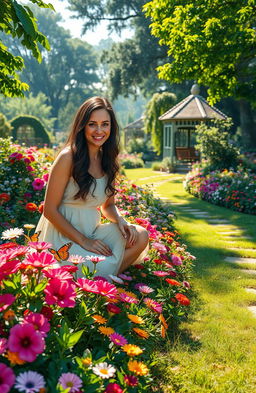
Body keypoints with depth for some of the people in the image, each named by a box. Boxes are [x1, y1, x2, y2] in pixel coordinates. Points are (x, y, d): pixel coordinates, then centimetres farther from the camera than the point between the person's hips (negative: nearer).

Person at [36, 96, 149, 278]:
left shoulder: (108, 160, 6)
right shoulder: (68, 157, -14)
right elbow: (50, 210, -14)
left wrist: (121, 220, -8)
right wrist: (84, 241, -17)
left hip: (91, 232, 7)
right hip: (63, 234, -7)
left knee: (140, 235, -11)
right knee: (103, 269, -29)